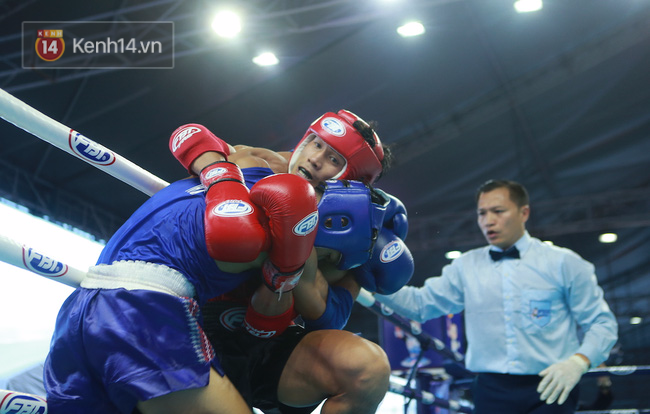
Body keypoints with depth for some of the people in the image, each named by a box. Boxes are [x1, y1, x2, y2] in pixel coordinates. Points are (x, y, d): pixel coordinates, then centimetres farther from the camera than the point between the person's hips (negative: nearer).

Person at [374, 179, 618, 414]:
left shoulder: (563, 263, 2)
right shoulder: (466, 266, 9)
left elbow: (602, 323, 4)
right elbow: (418, 303, 9)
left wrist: (578, 362, -13)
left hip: (549, 390, -2)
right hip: (491, 392, 2)